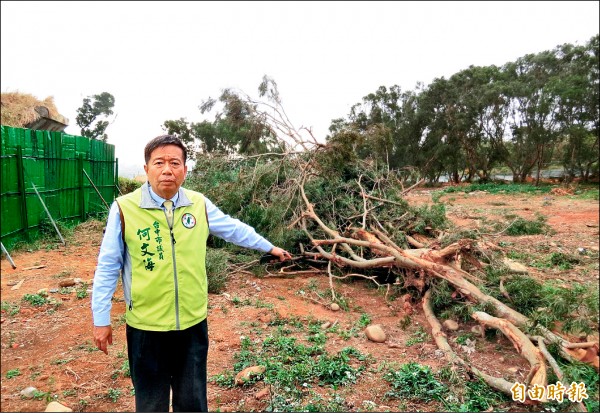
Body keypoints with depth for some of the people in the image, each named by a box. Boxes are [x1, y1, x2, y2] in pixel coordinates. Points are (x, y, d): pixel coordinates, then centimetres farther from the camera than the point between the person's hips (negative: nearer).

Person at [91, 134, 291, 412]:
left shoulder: (199, 204, -4)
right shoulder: (124, 209, -13)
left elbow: (234, 229, 11)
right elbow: (108, 268, -5)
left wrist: (269, 247, 20)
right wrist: (101, 319, -2)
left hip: (193, 322, 3)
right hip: (146, 326, -2)